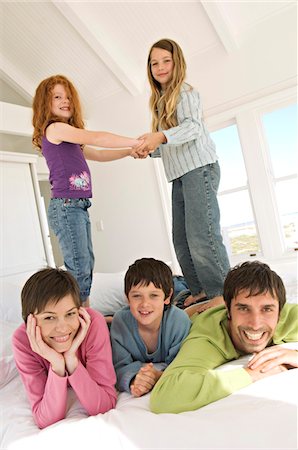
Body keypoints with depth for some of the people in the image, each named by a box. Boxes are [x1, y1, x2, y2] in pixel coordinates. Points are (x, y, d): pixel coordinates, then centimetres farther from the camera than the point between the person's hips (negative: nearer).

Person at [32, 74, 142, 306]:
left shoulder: (69, 137, 22)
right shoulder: (54, 128, -5)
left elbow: (97, 154, 27)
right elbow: (96, 138, -12)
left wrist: (129, 151, 19)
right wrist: (136, 141, -7)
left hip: (79, 207, 9)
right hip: (65, 206, -9)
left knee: (87, 265, 9)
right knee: (78, 269, -11)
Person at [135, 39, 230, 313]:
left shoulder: (185, 92, 3)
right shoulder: (161, 102, 25)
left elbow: (193, 126, -17)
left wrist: (161, 136, -32)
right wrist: (148, 149, 5)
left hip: (199, 167, -8)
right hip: (180, 175, 8)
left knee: (201, 234, -16)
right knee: (182, 239, 4)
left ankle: (223, 293, -8)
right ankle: (201, 290, 12)